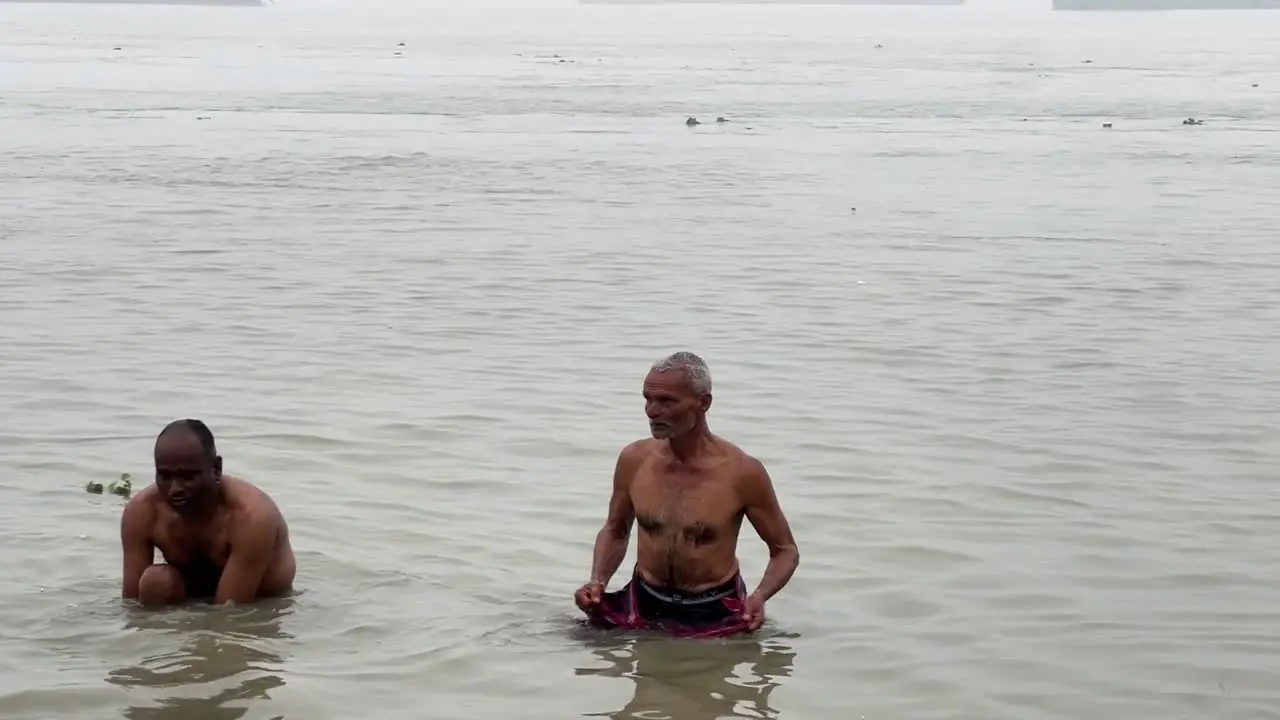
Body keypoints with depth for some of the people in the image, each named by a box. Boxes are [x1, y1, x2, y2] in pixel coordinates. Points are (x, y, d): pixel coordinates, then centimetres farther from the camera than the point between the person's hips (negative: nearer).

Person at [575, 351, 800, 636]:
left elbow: (785, 550, -4)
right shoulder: (633, 460, -4)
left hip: (715, 613, -3)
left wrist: (761, 596, -23)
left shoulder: (742, 472, -14)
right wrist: (598, 581, -4)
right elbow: (615, 531, 15)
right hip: (644, 605, 3)